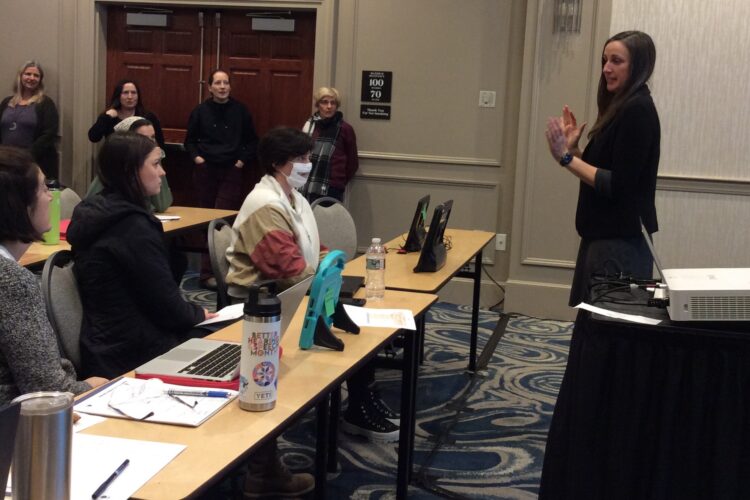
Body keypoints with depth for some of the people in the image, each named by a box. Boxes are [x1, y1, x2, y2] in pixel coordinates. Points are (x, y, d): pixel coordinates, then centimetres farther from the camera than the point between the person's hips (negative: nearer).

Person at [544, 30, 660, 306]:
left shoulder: (637, 111, -15)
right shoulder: (621, 108, 15)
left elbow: (617, 185, -20)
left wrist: (565, 157, -17)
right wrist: (573, 148, 5)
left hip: (621, 243, -10)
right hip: (605, 236, 10)